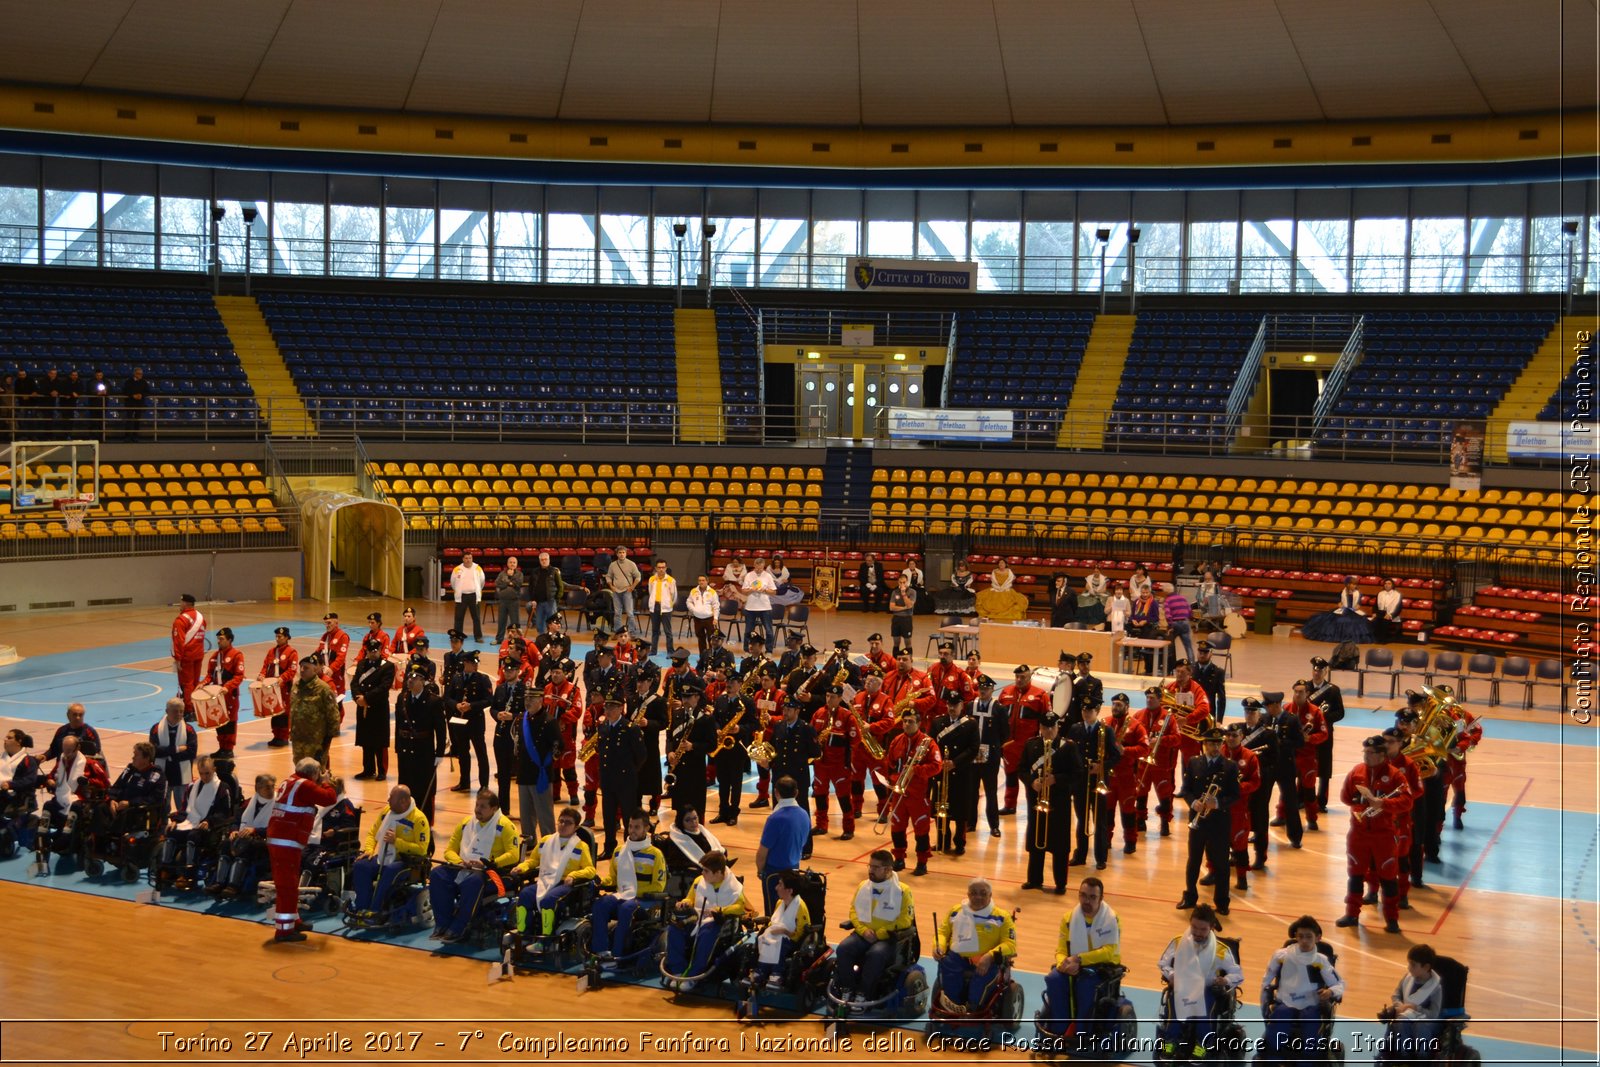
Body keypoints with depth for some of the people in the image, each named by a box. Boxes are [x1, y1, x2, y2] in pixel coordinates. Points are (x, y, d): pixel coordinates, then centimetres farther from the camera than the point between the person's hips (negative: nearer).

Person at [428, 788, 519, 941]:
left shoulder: (504, 825, -3)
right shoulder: (466, 823, 13)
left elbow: (513, 855, -11)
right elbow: (450, 849, 17)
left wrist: (486, 863, -20)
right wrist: (460, 862, -6)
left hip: (490, 872, -6)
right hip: (463, 869, 6)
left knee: (473, 881, -39)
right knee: (437, 875, -22)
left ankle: (457, 929, -29)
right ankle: (443, 924, -19)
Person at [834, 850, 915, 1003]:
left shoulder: (902, 891, -3)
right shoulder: (863, 886, 11)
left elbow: (904, 921, -7)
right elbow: (853, 910, 12)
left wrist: (879, 934, -13)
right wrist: (863, 930, -7)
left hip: (888, 938, -4)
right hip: (863, 934, 4)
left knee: (876, 954, -37)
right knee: (843, 949, -26)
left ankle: (862, 994, -26)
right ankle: (847, 990, -16)